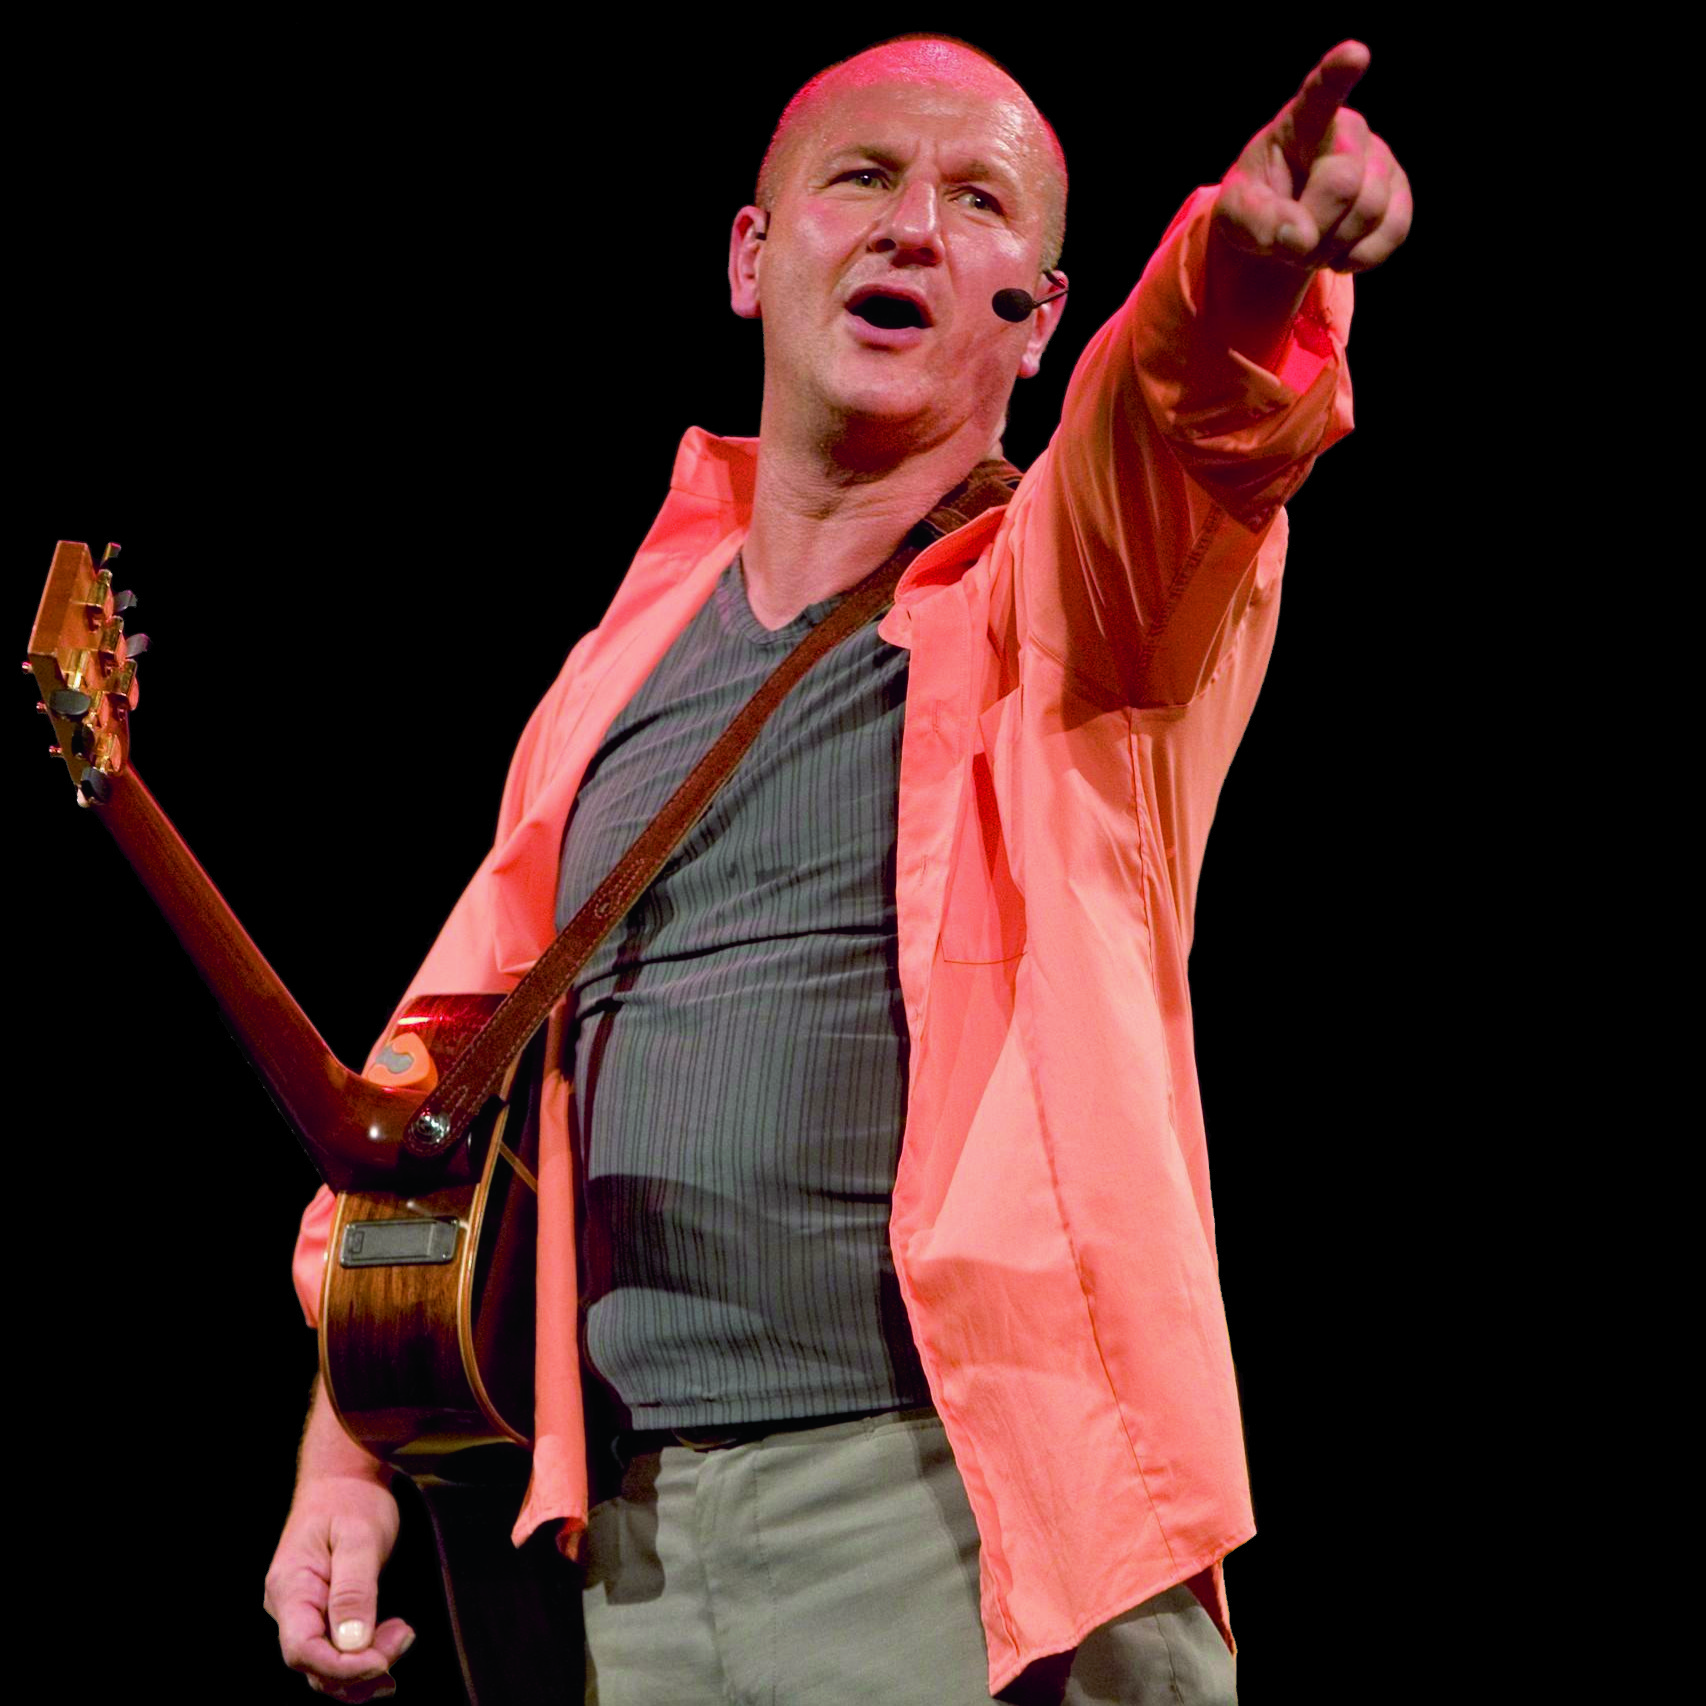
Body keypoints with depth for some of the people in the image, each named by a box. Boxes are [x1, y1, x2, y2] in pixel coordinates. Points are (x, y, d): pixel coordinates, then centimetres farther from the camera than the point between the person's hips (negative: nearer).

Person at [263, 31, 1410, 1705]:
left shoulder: (1064, 582, 1)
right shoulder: (622, 669, 16)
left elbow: (1175, 410, -23)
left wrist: (1248, 273, -46)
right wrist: (344, 1453, 14)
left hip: (975, 1520, -5)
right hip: (645, 1541, 5)